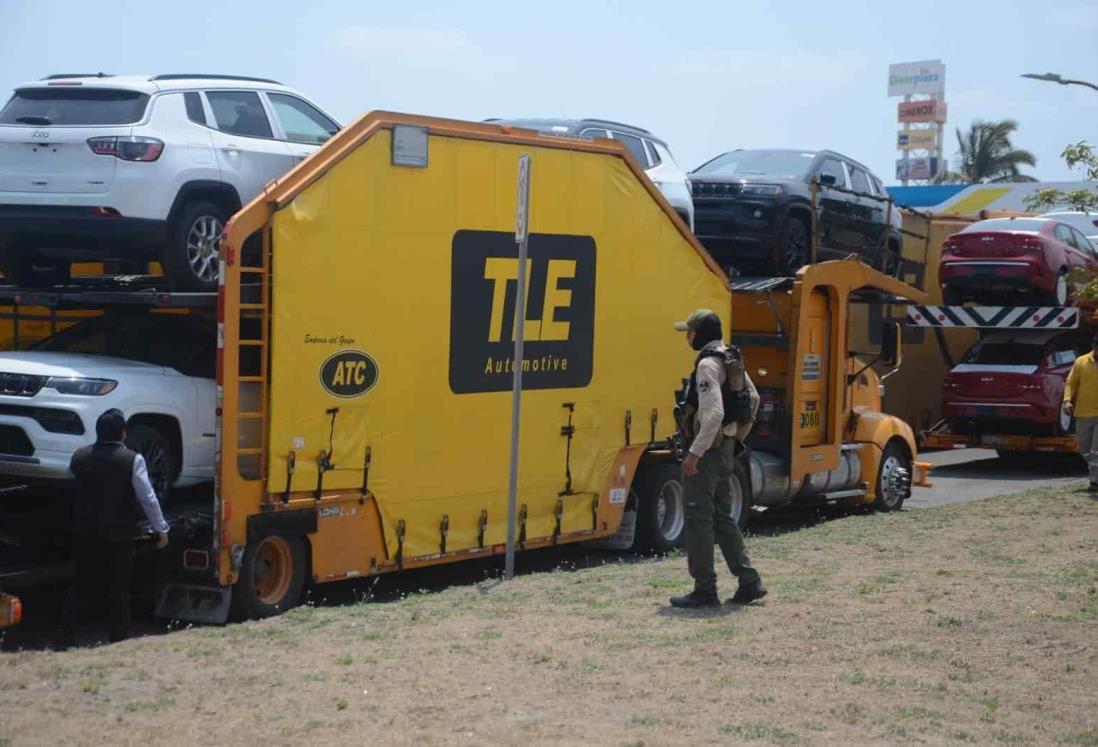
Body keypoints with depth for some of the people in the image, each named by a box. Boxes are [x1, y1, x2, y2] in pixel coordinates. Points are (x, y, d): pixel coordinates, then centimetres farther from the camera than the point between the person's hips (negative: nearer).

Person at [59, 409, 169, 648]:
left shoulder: (79, 456, 0)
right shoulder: (132, 460, -12)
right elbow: (147, 498, -10)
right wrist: (161, 529, 0)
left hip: (84, 533, 4)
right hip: (118, 534, -4)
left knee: (80, 586, 14)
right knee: (118, 589, 5)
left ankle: (66, 638, 11)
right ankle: (119, 640, 6)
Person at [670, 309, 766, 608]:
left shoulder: (708, 364, -17)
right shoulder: (732, 360, 14)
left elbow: (713, 413, -27)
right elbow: (753, 399, 23)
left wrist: (695, 452, -25)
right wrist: (738, 438, 24)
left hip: (708, 448, -10)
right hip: (726, 448, 10)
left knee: (698, 519, -4)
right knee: (722, 516, 16)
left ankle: (705, 591, -1)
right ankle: (749, 581, 14)